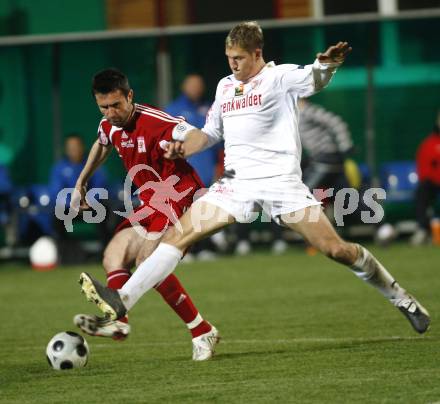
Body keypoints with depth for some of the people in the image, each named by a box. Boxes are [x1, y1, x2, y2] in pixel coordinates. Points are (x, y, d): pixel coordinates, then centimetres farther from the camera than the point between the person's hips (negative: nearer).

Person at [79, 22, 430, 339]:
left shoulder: (280, 77, -1)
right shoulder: (225, 86, 17)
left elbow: (314, 79, -17)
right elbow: (210, 132, 26)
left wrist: (327, 64, -41)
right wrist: (183, 147, 6)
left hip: (281, 181, -5)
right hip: (237, 182, 5)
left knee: (335, 248, -11)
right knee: (180, 233, -9)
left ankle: (401, 299, 8)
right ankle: (121, 302, -16)